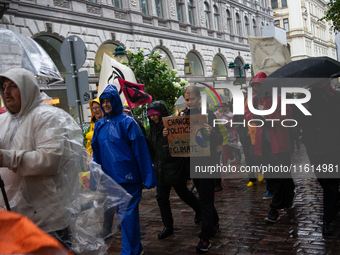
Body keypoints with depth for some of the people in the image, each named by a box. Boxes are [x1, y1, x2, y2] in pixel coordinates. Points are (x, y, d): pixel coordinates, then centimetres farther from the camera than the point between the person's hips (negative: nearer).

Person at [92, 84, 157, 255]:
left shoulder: (126, 122, -7)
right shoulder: (100, 124, 9)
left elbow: (140, 150, -9)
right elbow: (96, 151, 15)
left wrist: (147, 177, -12)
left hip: (127, 176, -6)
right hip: (109, 177, 6)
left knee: (126, 212, -3)